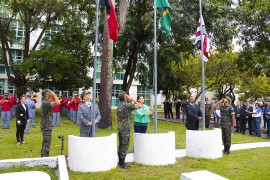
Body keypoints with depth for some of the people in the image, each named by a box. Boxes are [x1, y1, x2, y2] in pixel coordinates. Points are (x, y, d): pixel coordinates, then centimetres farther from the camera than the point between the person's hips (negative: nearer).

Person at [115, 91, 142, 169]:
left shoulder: (119, 106, 11)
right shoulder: (127, 105, -15)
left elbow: (116, 117, 19)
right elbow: (140, 106, -11)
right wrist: (133, 100, -4)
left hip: (120, 127, 9)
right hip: (125, 127, -9)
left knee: (121, 144, 14)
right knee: (125, 145, -3)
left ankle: (120, 161, 22)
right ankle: (122, 163, 2)